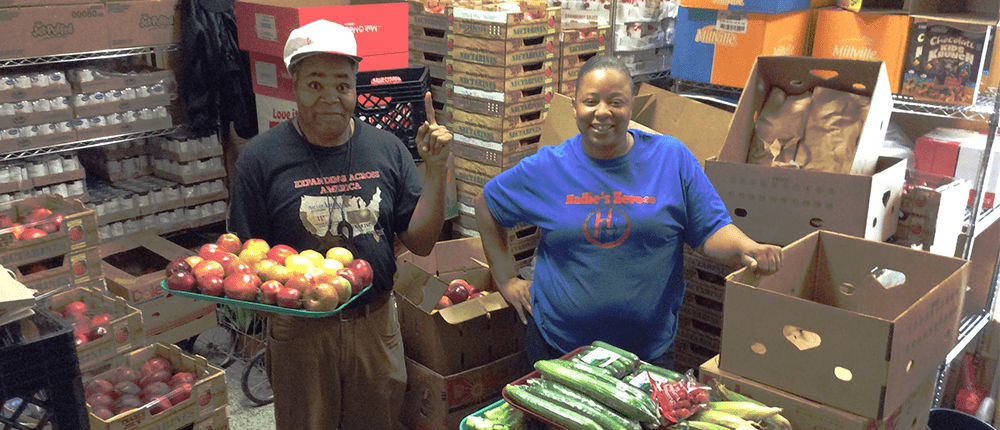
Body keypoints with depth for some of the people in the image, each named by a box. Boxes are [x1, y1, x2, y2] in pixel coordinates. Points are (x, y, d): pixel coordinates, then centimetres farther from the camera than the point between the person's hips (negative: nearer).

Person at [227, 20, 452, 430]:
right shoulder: (261, 158, -10)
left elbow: (420, 242, -1)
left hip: (376, 324, 3)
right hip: (300, 331, -2)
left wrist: (436, 169, -11)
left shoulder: (386, 149, -2)